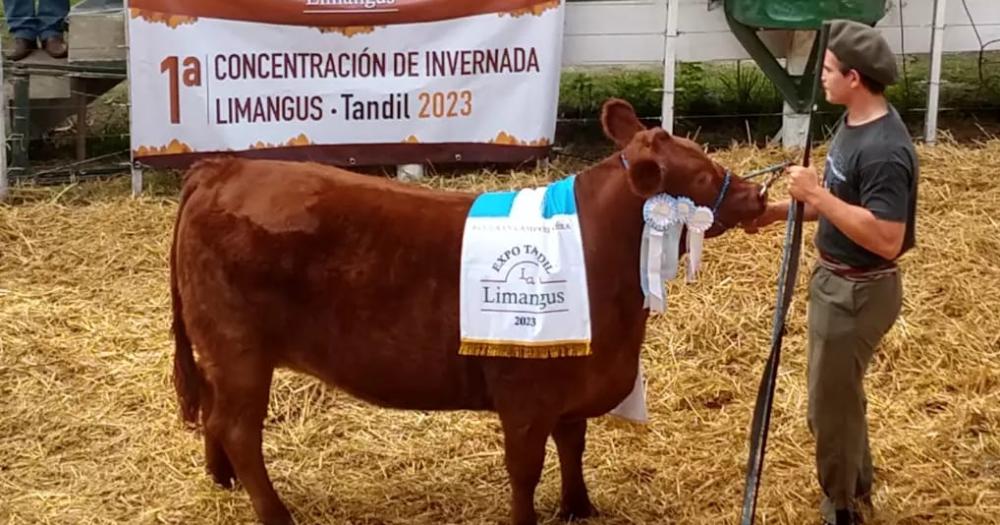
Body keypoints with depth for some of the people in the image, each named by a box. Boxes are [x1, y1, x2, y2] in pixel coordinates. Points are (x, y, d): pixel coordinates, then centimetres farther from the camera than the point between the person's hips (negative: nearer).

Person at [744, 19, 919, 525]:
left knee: (830, 405, 6)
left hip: (858, 292, -10)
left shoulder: (884, 150, -28)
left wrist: (817, 195, -30)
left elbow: (887, 238, -32)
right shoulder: (852, 122, 3)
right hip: (835, 280, 10)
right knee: (840, 395, 24)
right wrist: (780, 210, 5)